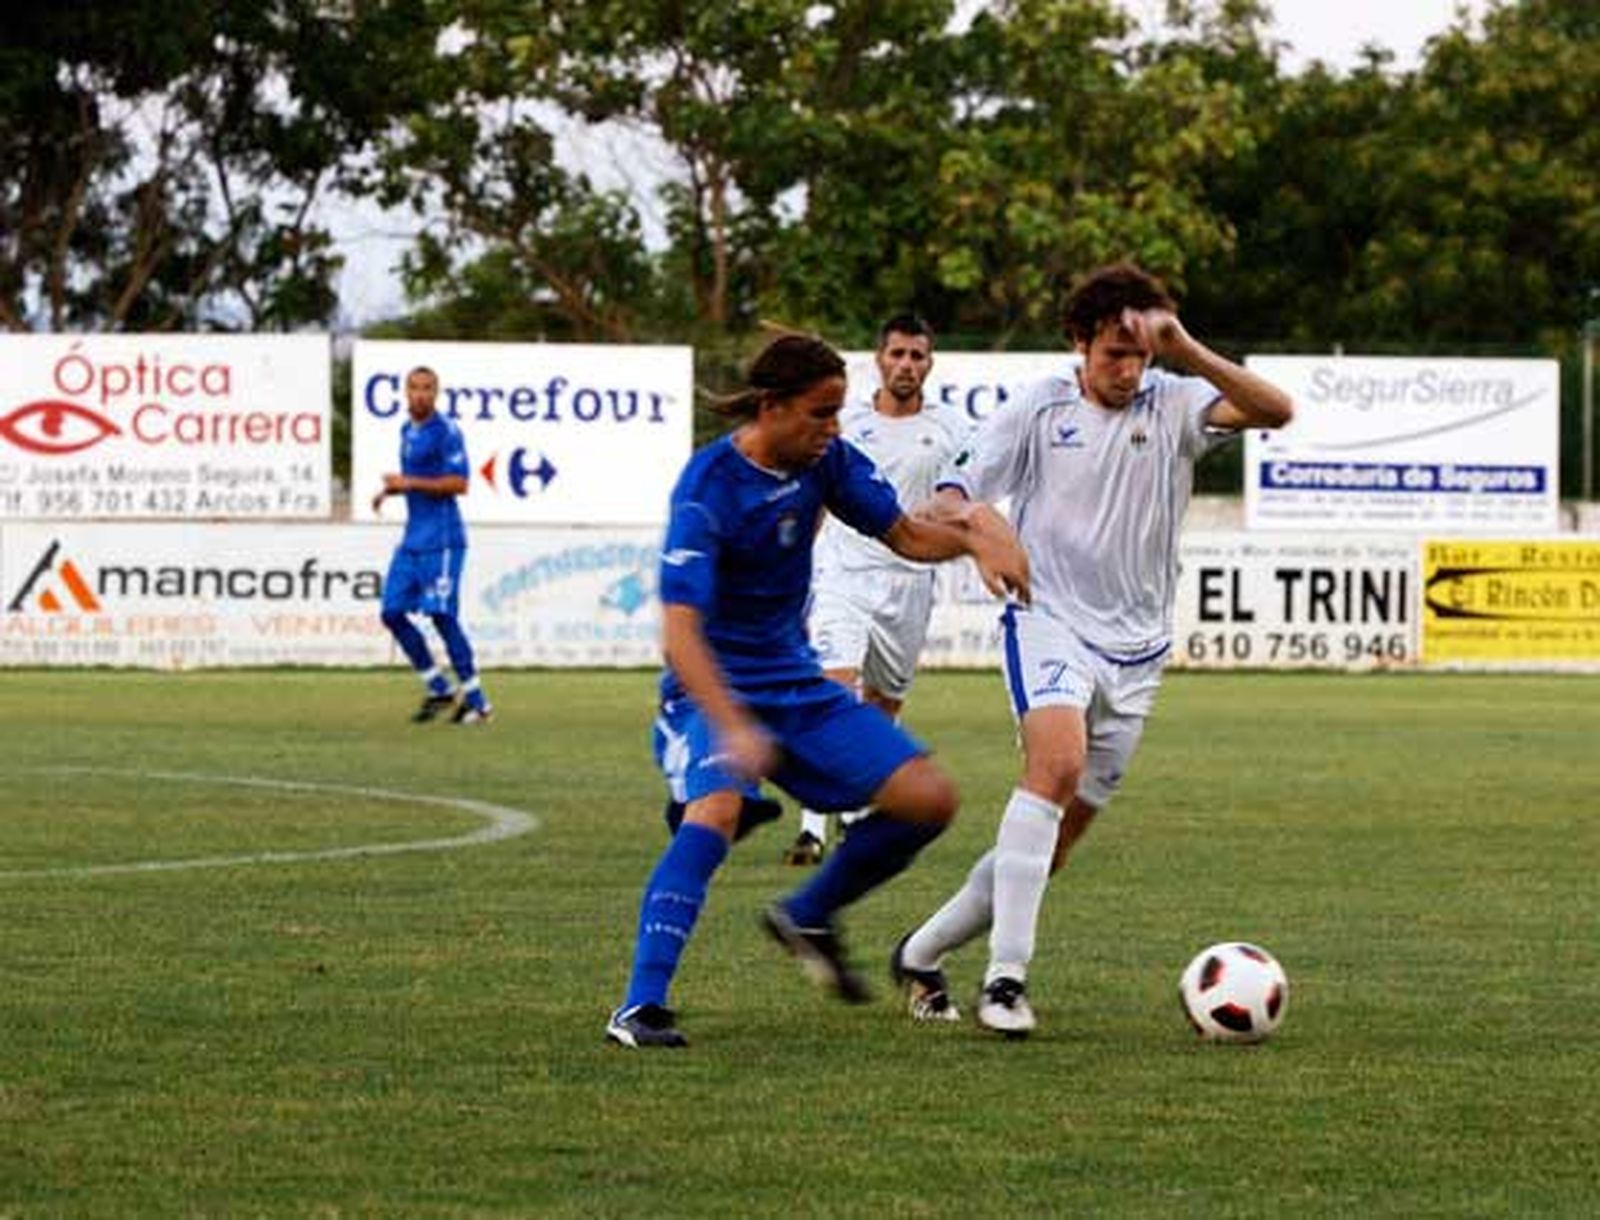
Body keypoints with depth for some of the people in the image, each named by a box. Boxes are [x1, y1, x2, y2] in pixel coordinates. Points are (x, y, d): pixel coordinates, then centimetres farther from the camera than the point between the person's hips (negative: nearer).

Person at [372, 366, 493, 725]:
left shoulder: (445, 432, -11)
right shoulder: (407, 431, 16)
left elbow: (459, 483, -17)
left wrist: (409, 483, -18)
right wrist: (390, 490, 11)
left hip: (441, 540, -9)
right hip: (412, 540, 9)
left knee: (442, 616, -9)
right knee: (392, 612, 4)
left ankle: (476, 700, -1)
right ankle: (438, 688, 14)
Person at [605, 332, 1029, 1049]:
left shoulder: (825, 461, -3)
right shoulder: (708, 490, -23)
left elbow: (905, 536, 10)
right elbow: (680, 632, -30)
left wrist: (972, 538, -12)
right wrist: (734, 728, -43)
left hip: (795, 679, 7)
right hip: (713, 690, -7)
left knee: (929, 800, 1)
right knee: (716, 810, -35)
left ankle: (807, 918, 24)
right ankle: (639, 1009, -34)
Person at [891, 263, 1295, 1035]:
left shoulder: (1173, 405, 2)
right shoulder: (1039, 409, 1)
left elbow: (1275, 412, -13)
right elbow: (959, 491, -1)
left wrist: (1187, 350, -26)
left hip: (1134, 650, 4)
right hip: (1049, 622, -3)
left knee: (1055, 841, 6)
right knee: (1058, 760, -32)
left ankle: (922, 955, 26)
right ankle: (1006, 976, -34)